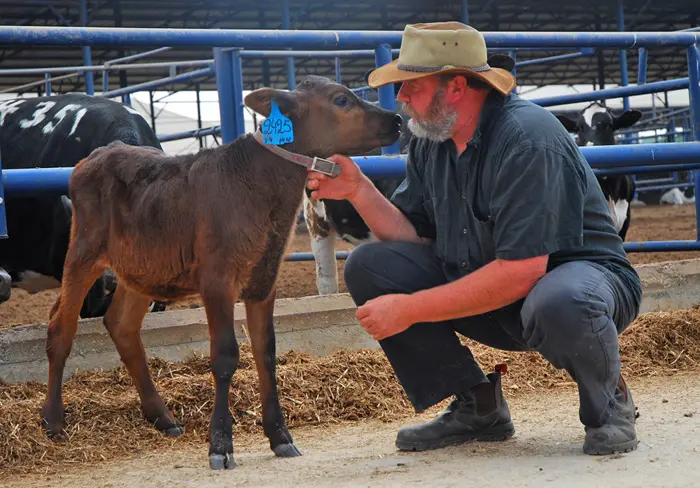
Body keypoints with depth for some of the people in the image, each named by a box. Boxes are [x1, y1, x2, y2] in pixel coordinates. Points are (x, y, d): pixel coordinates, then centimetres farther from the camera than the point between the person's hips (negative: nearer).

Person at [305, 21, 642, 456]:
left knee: (557, 305, -43)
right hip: (486, 288, 8)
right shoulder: (430, 141, 2)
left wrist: (410, 309, -28)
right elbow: (413, 237, 4)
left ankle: (609, 403, -7)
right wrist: (359, 191, -13)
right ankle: (478, 407, 1)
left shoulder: (528, 139, -25)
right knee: (369, 266, -6)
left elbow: (520, 271, -30)